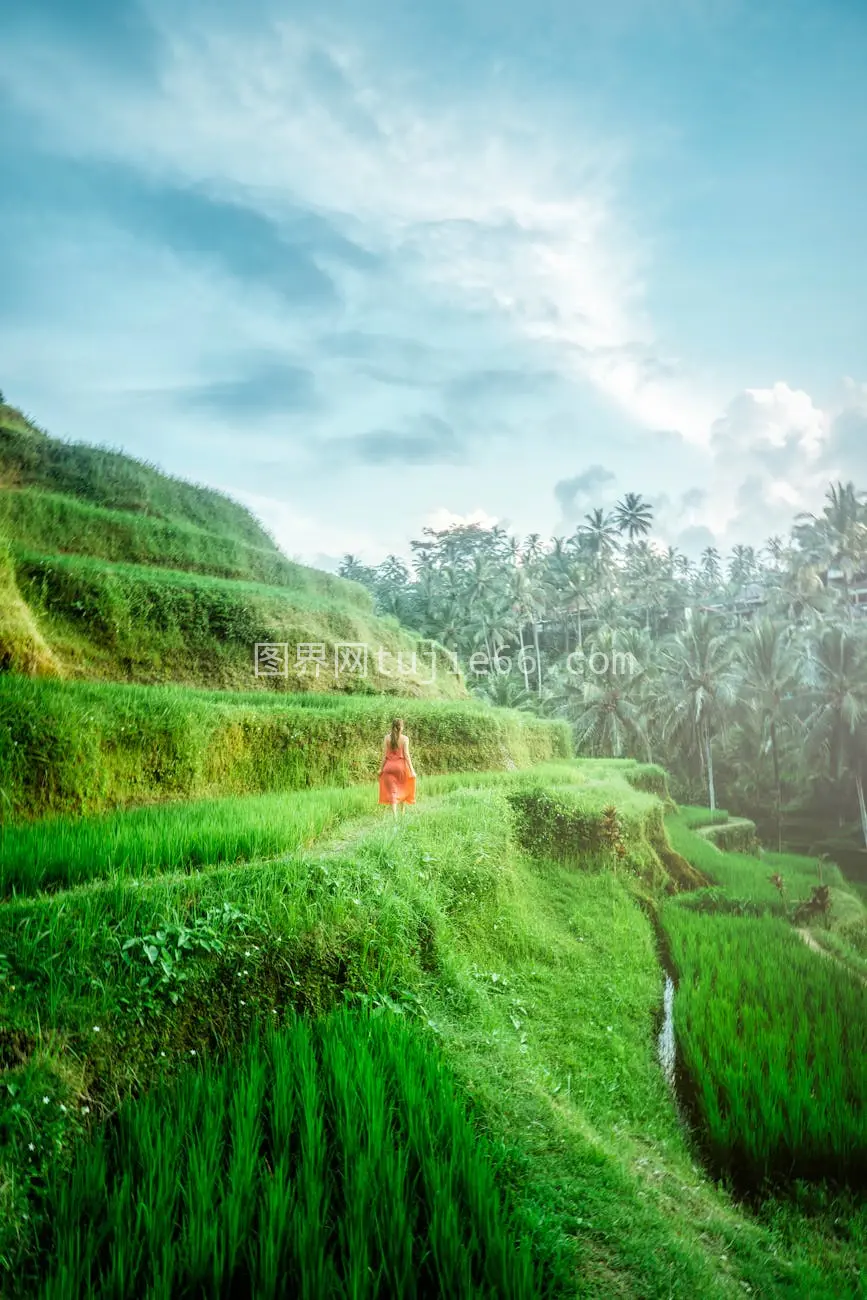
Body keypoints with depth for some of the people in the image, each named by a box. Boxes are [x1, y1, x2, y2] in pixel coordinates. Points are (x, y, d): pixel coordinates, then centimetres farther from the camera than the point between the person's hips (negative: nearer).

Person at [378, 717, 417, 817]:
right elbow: (406, 755, -10)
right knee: (402, 789, 20)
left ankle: (395, 815, -7)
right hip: (401, 765, -1)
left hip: (389, 765, 1)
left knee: (392, 790, 2)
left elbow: (384, 754, -2)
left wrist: (381, 768, 6)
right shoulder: (404, 738, -6)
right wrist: (412, 770, -7)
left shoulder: (387, 737, -1)